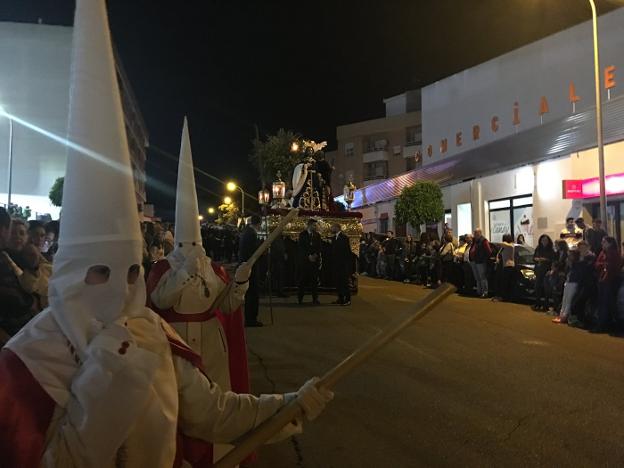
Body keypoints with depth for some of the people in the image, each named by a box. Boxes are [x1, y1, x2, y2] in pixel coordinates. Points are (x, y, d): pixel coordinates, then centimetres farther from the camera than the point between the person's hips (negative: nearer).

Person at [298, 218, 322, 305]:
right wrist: (309, 256, -10)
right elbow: (301, 247, -1)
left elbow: (319, 247, 11)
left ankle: (315, 299, 2)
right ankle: (300, 298, 10)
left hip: (315, 259, 2)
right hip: (304, 260, -2)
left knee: (315, 280, -1)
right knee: (303, 280, 0)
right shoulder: (302, 234, 4)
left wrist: (315, 255, -5)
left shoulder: (317, 235, 11)